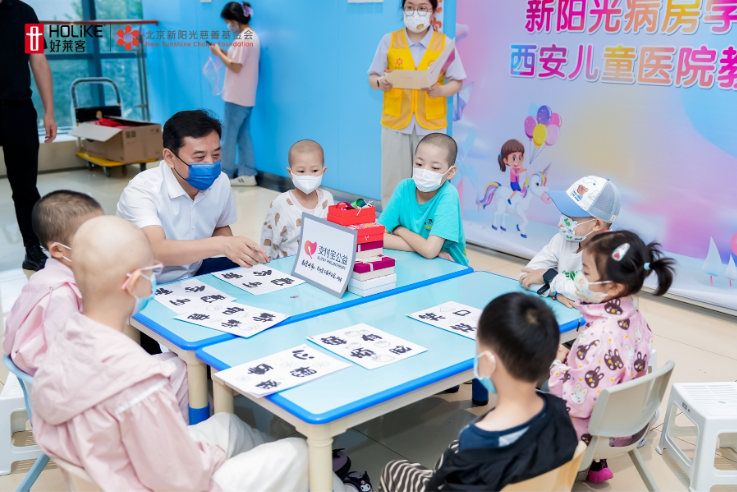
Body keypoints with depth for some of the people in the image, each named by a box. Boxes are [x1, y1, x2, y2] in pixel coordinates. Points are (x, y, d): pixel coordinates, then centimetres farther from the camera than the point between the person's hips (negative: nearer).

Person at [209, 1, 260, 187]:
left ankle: (226, 174, 8)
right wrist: (224, 53, 8)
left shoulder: (242, 39, -18)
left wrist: (219, 53, -8)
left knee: (228, 136, 1)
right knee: (244, 135, 11)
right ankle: (247, 174, 12)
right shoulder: (252, 36, 13)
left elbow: (235, 67, -19)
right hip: (247, 96, 9)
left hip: (236, 97, -9)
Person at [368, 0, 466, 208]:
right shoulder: (389, 40, 2)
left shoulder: (445, 43, 1)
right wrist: (381, 83, -20)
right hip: (395, 121, 0)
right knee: (393, 182, 3)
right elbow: (372, 78, 4)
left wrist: (440, 90, -18)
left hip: (431, 123, 0)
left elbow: (457, 82, 3)